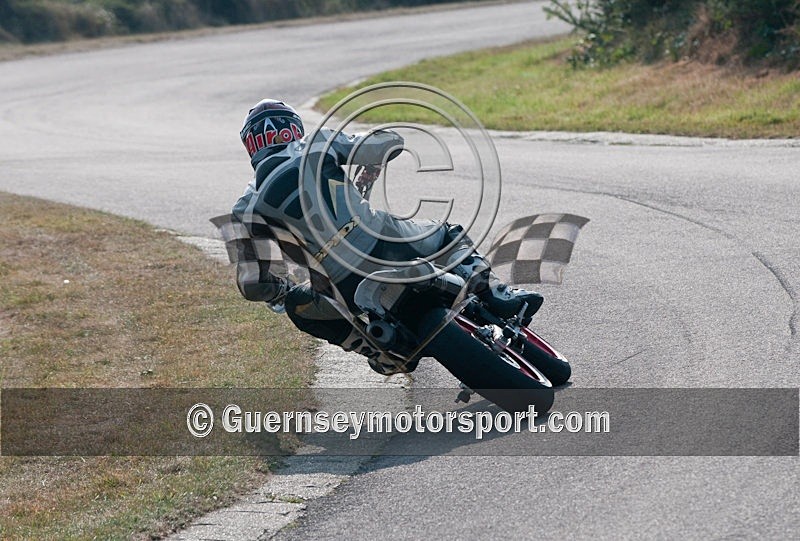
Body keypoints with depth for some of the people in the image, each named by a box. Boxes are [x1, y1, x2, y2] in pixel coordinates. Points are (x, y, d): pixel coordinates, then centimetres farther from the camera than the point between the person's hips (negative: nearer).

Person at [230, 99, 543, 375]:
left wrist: (282, 293, 30)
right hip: (391, 246, 1)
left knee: (299, 306, 30)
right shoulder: (318, 146, 8)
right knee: (448, 235, 31)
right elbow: (392, 142, 12)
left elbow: (251, 285, 7)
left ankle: (389, 355, 20)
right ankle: (496, 295, 8)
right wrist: (374, 165, 35)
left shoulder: (248, 207, 8)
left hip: (351, 290, -1)